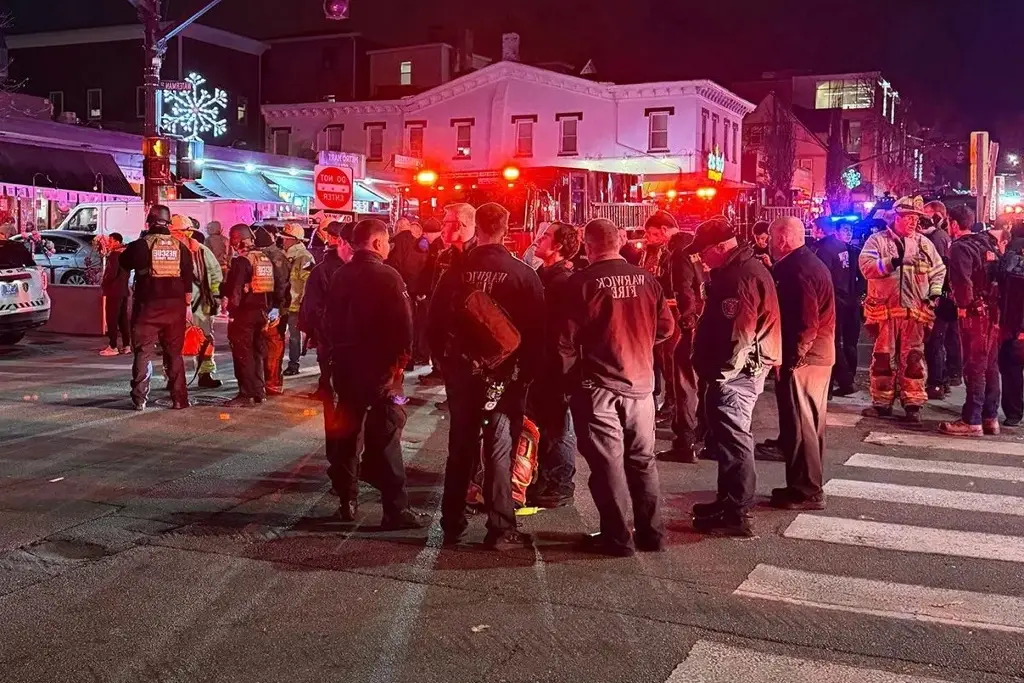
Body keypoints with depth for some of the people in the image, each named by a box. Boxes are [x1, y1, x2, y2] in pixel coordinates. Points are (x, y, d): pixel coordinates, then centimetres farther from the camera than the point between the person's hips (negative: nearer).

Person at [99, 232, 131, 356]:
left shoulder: (114, 254, -14)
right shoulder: (125, 254, 12)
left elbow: (112, 273, -22)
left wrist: (103, 284, -8)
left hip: (114, 291, -9)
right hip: (123, 290, 9)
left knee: (112, 319, -5)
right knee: (123, 319, 11)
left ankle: (113, 347, -5)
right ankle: (126, 345, 13)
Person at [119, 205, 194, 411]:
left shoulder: (141, 245, -8)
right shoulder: (180, 246, 3)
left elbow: (124, 262, 9)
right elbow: (188, 276, 6)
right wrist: (186, 303, 12)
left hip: (148, 304, -3)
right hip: (175, 306, 3)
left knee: (143, 352, 4)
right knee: (174, 353, 10)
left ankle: (140, 399, 1)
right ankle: (179, 398, 10)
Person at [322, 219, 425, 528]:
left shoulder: (339, 276, 7)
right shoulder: (388, 276, -12)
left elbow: (329, 320, 12)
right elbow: (404, 323, -17)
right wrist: (402, 358, -6)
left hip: (344, 364, 6)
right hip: (381, 365, -6)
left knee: (345, 434, 13)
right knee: (385, 437, -5)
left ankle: (347, 501, 19)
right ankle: (395, 508, -4)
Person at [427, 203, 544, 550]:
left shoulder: (456, 270, -5)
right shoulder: (523, 274, -10)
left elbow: (434, 322, 0)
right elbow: (536, 329, -9)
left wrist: (444, 361, 13)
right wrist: (529, 371, 1)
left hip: (462, 371, 2)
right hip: (506, 374, -2)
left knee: (460, 448, 13)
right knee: (500, 450, 4)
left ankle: (452, 525, 21)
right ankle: (500, 529, 7)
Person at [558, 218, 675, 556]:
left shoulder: (582, 282, -13)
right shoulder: (646, 279, -1)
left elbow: (567, 338, -12)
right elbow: (666, 328, 6)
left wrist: (569, 372, 7)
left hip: (597, 384, -4)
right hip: (640, 382, 4)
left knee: (607, 462, 4)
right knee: (642, 459, 14)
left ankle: (618, 537, 9)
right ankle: (651, 532, 21)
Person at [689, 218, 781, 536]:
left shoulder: (741, 276, -20)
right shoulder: (741, 268, 15)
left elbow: (739, 332, -27)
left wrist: (723, 371, -20)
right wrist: (718, 367, 20)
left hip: (736, 370, -11)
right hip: (741, 368, 11)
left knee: (733, 438, -6)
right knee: (728, 435, 18)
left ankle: (735, 515, -1)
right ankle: (729, 500, 29)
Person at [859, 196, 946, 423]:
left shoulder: (924, 243, 13)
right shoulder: (878, 240, 2)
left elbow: (939, 270, 18)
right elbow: (866, 265, -12)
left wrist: (935, 292, 5)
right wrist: (890, 262, -25)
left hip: (916, 311, 2)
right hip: (885, 309, -2)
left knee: (913, 358, 3)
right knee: (883, 357, 5)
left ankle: (913, 404, 9)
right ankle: (882, 402, 14)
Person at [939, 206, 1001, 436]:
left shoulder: (961, 247, -13)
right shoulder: (988, 244, 14)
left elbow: (962, 281, -24)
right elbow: (997, 276, 16)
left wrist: (962, 305, -11)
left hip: (975, 314, -8)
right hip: (992, 312, 8)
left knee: (974, 367, -5)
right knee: (990, 366, 13)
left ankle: (972, 421, -2)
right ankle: (990, 417, 19)